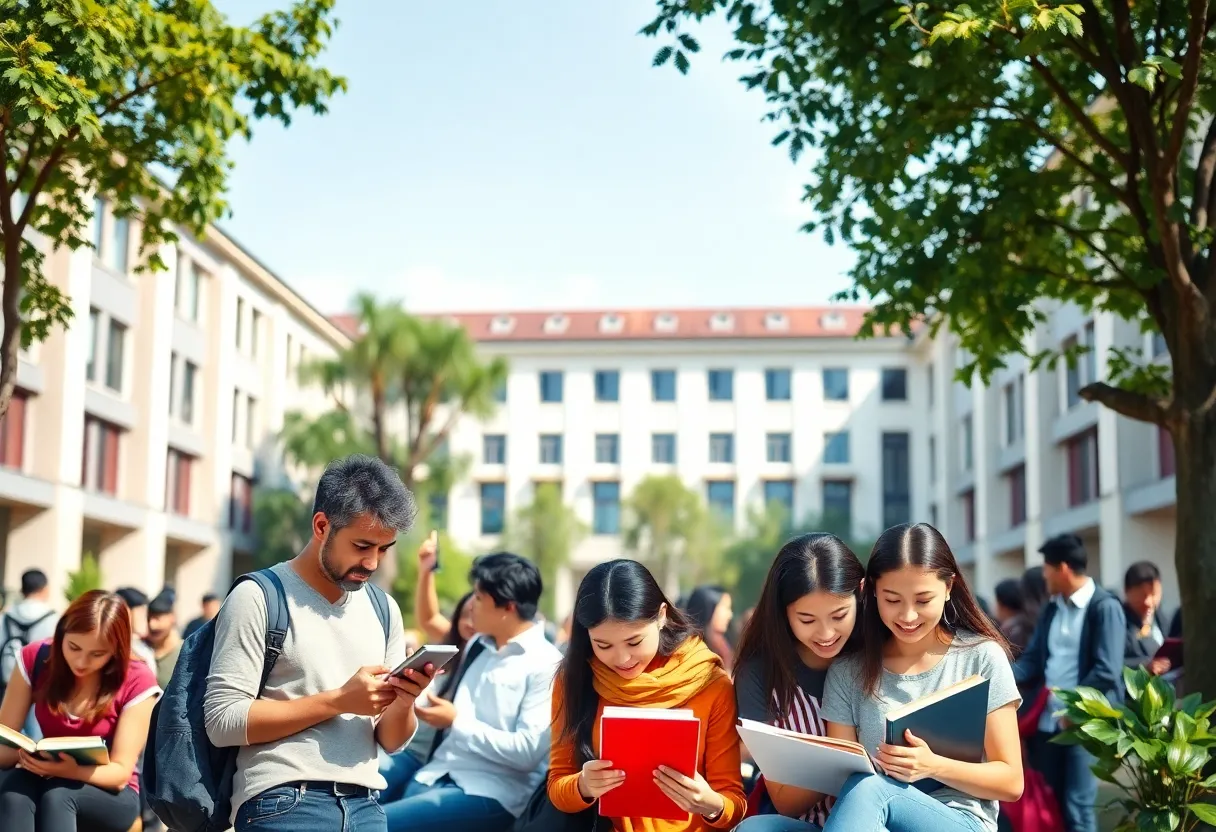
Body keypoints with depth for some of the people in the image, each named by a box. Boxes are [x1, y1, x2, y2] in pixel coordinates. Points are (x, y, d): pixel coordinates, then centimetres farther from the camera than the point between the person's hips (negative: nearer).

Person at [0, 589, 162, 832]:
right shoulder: (36, 659, -5)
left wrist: (71, 771, -35)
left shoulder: (136, 682, -13)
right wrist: (25, 755, -28)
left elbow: (120, 772, -15)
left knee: (58, 796, -36)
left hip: (109, 794, -2)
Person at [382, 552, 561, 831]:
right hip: (438, 775, 7)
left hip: (489, 793, -7)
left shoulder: (546, 665, -8)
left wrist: (457, 722, -10)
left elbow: (527, 752, -15)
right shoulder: (476, 646, 15)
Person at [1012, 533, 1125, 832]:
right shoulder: (1051, 610, 16)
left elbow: (1107, 671, -14)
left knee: (1077, 807, -6)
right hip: (1048, 720, 8)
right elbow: (1033, 660, 12)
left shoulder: (1105, 607, -8)